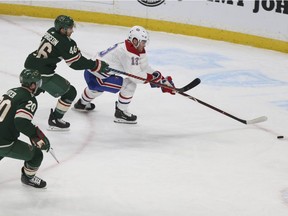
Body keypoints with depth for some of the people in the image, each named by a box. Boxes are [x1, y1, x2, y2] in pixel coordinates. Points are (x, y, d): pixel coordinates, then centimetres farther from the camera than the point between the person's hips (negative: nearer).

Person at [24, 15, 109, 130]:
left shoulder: (51, 31, 6)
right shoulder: (65, 43, -19)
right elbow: (76, 63, -13)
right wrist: (96, 65, -6)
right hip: (41, 74, -9)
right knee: (70, 92, 2)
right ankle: (55, 121, 9)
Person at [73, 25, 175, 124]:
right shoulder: (128, 53, -23)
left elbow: (145, 68, 8)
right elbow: (135, 76, -24)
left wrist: (163, 80, 2)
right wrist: (153, 77, -17)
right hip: (95, 77, -10)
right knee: (130, 85, -14)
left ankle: (82, 103, 66)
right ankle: (120, 113, -3)